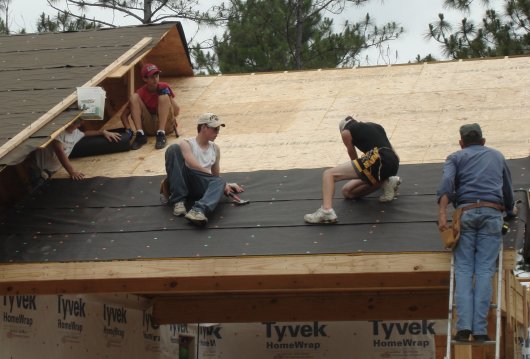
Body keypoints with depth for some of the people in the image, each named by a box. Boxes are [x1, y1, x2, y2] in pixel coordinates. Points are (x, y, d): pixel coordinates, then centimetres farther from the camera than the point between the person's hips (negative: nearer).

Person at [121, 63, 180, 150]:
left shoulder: (164, 88, -4)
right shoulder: (141, 93, -5)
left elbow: (176, 112, -7)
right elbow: (124, 115, -5)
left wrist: (168, 97, -20)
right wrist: (128, 129, -22)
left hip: (165, 125, -1)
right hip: (148, 128, 1)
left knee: (164, 97, -23)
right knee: (134, 97, -17)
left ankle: (161, 135, -31)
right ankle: (140, 134, -27)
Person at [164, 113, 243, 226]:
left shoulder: (215, 149, 19)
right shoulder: (186, 144, 2)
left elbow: (216, 176, 23)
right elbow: (194, 166, -15)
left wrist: (224, 184, 5)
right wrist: (210, 176, -19)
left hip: (200, 187, 3)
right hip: (183, 181, -3)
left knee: (219, 182, -29)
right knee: (174, 148, -23)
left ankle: (198, 210, -62)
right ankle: (178, 201, -29)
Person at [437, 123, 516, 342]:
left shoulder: (456, 158, 17)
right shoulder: (497, 156, 27)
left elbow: (446, 183, -3)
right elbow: (508, 188, 35)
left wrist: (442, 214, -13)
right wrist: (510, 210, 54)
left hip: (466, 212, -1)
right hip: (492, 213, 1)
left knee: (463, 269, -3)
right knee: (485, 269, -5)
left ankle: (464, 326, -19)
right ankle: (480, 329, -16)